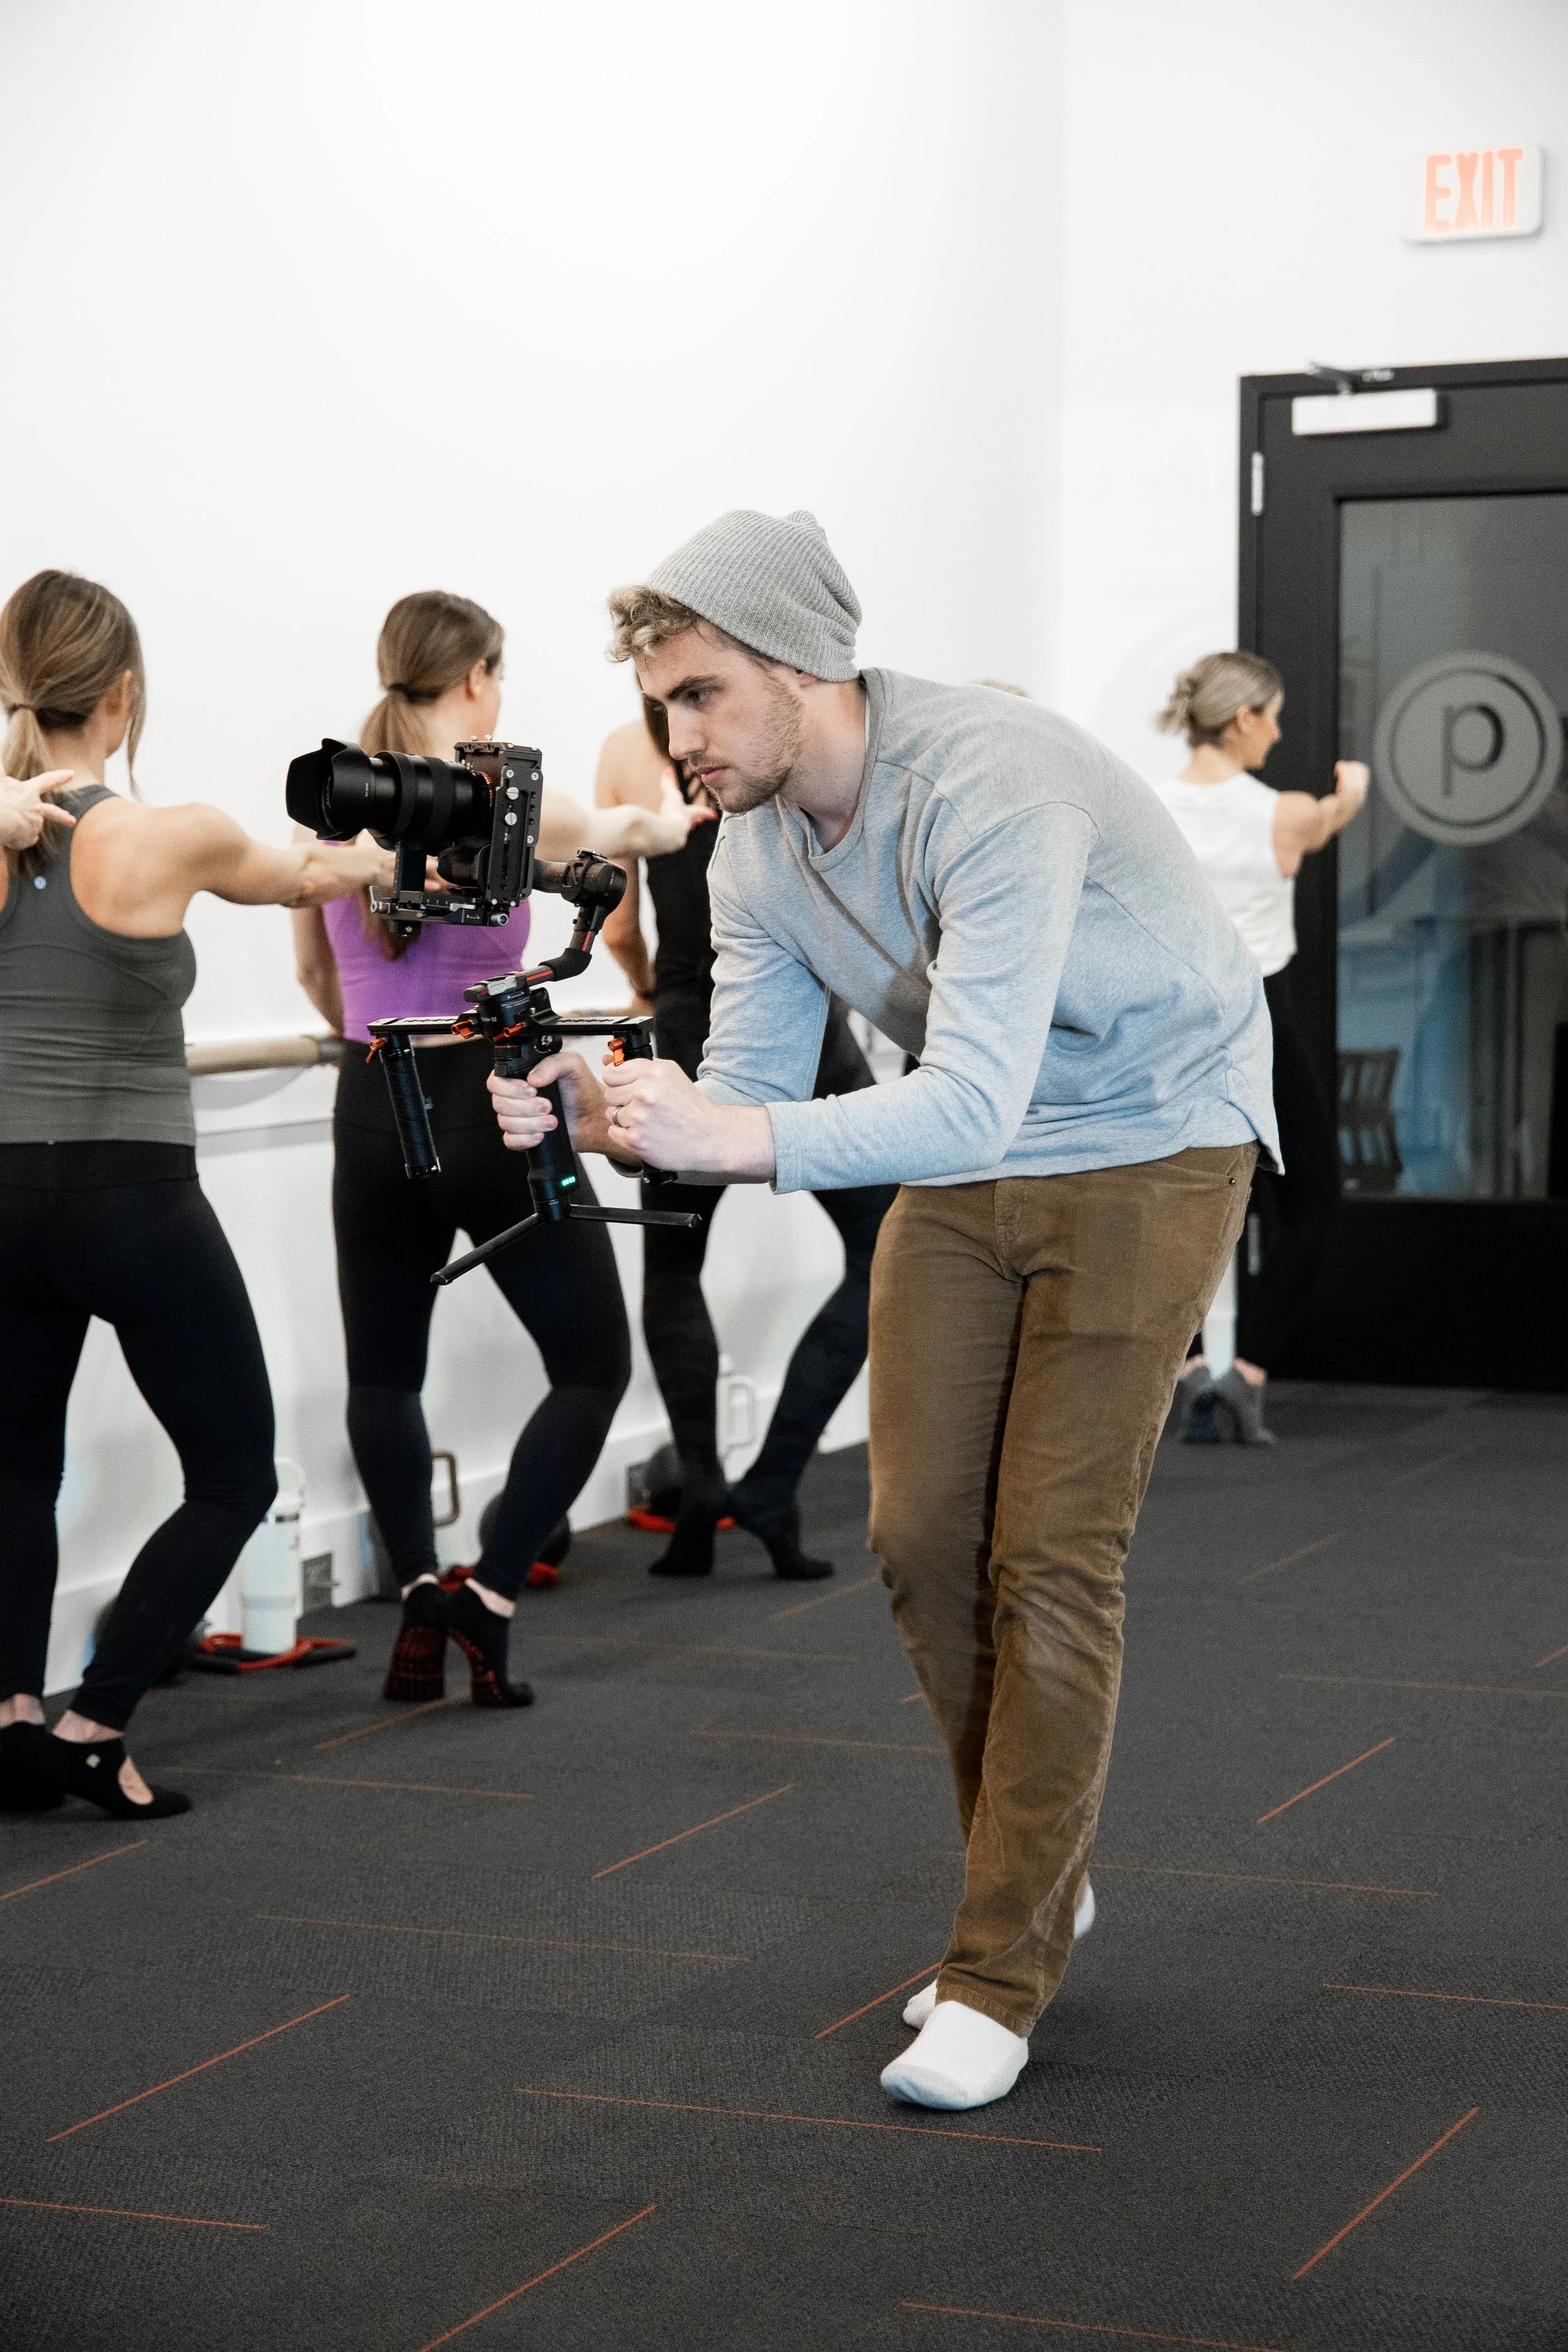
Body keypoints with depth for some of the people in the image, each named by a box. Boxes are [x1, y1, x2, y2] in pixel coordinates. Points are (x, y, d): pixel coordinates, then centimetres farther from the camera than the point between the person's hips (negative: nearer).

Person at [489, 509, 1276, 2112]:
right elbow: (750, 1097, -5)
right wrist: (601, 1114, -26)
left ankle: (1002, 1973, 0)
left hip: (1147, 1142, -7)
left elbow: (974, 1100, -40)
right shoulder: (753, 852, -7)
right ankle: (1040, 1873, 24)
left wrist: (726, 1134, -52)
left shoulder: (991, 782, -32)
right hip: (963, 1169, 7)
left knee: (1050, 1556, -10)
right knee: (921, 1538, 3)